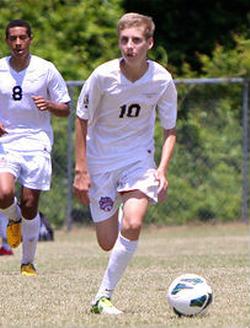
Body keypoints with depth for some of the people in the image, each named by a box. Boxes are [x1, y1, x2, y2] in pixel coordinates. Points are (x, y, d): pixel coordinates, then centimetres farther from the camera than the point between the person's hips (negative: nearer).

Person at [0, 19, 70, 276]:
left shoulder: (46, 70, -1)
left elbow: (65, 110, 6)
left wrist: (49, 105, -16)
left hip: (37, 143, -1)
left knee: (30, 206, -2)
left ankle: (28, 262, 15)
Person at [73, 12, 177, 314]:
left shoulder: (162, 80, -12)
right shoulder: (102, 76, -16)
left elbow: (170, 130, 1)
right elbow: (82, 120, -4)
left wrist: (162, 171, -13)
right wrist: (81, 171, -8)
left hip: (139, 159, 0)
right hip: (100, 160, 0)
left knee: (132, 225, -24)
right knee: (108, 243, 1)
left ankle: (103, 296, -12)